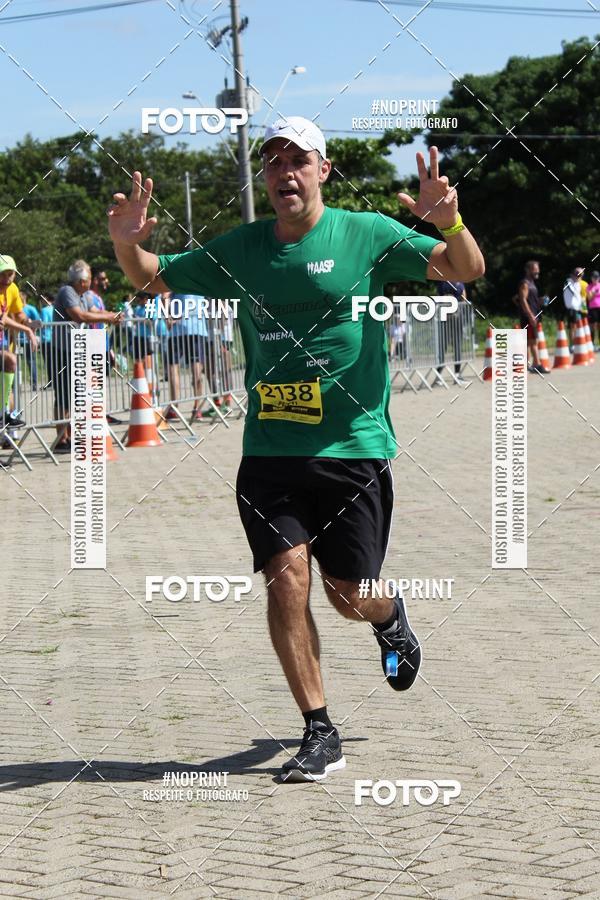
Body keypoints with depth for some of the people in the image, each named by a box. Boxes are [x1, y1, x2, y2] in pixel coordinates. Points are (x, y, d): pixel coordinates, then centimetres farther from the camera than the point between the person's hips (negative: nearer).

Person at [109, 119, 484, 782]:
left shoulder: (367, 235, -1)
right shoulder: (239, 250, 8)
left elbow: (466, 270, -7)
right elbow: (153, 278, 18)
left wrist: (450, 223, -29)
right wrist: (127, 246, -4)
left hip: (355, 451, -2)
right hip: (269, 452, 2)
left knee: (350, 595, 1)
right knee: (286, 576, -11)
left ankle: (390, 616, 40)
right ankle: (319, 733, -1)